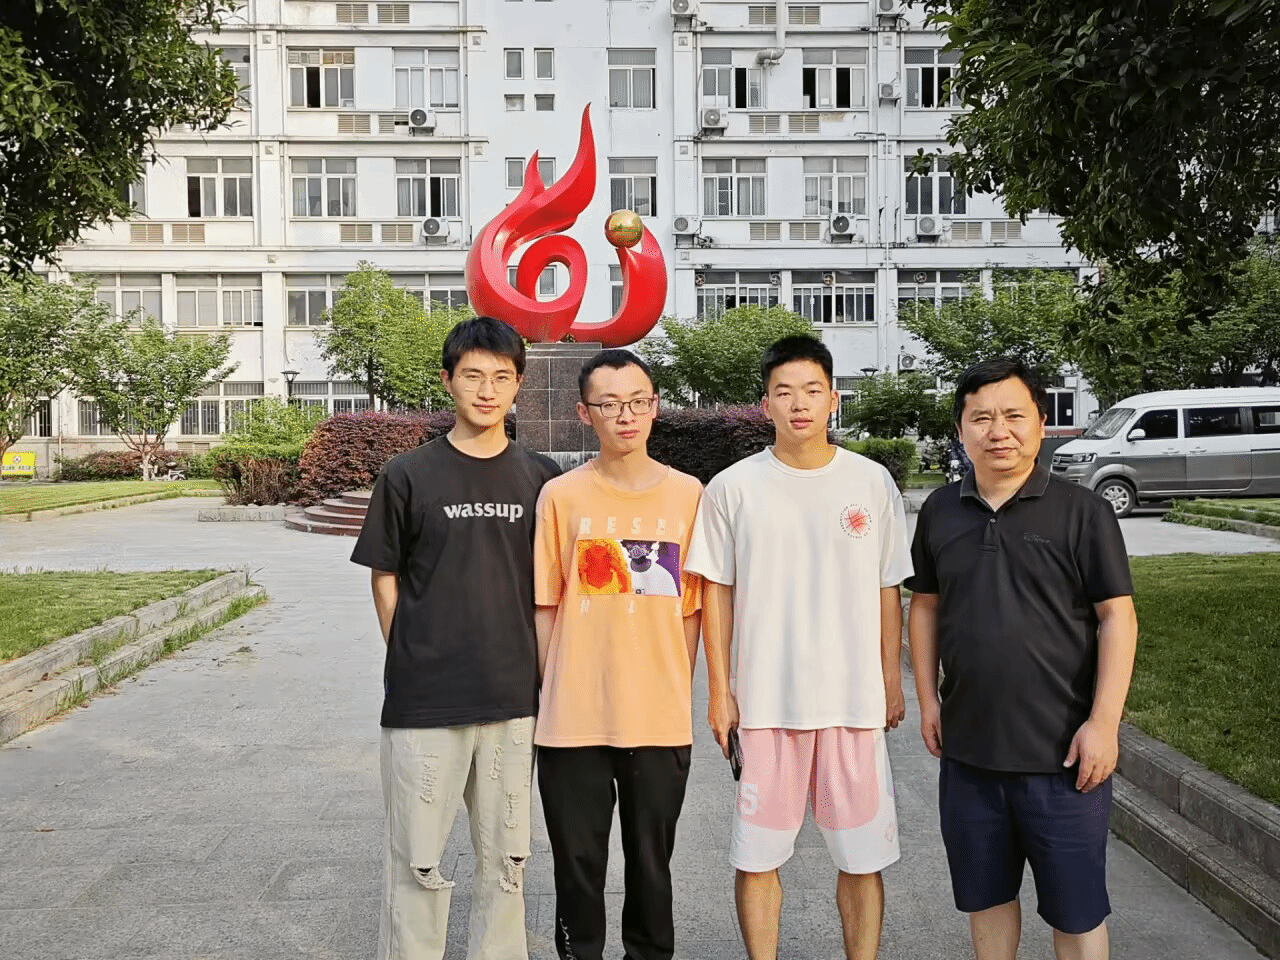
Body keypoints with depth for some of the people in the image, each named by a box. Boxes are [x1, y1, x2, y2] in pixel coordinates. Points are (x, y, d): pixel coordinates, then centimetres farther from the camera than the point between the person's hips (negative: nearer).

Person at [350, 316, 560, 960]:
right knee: (417, 861, 7)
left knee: (505, 858, 14)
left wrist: (536, 674, 5)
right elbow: (385, 579, 3)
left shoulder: (540, 479, 4)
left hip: (513, 701, 2)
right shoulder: (407, 477, -2)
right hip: (424, 703, -2)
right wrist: (413, 661, -2)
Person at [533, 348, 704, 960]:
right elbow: (545, 606, 1)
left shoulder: (688, 495, 1)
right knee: (578, 865, 12)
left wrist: (674, 690, 3)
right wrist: (550, 693, 0)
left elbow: (690, 607, 5)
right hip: (574, 720, -1)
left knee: (652, 863, 16)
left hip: (661, 720, 1)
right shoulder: (562, 496, -3)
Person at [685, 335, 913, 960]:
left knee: (863, 856, 8)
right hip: (764, 701, 0)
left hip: (855, 700, 1)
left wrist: (892, 684, 8)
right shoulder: (733, 488, 0)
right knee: (757, 856, 8)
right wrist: (719, 691, 0)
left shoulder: (872, 483, 3)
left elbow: (888, 592, 9)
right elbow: (716, 593, 3)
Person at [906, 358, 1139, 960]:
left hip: (1063, 754, -3)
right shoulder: (941, 511, 4)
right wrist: (928, 700, 6)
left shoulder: (1082, 511, -7)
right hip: (968, 749, 4)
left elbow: (1117, 618, -8)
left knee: (1076, 910, 11)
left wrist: (1103, 723, -13)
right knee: (985, 895, 18)